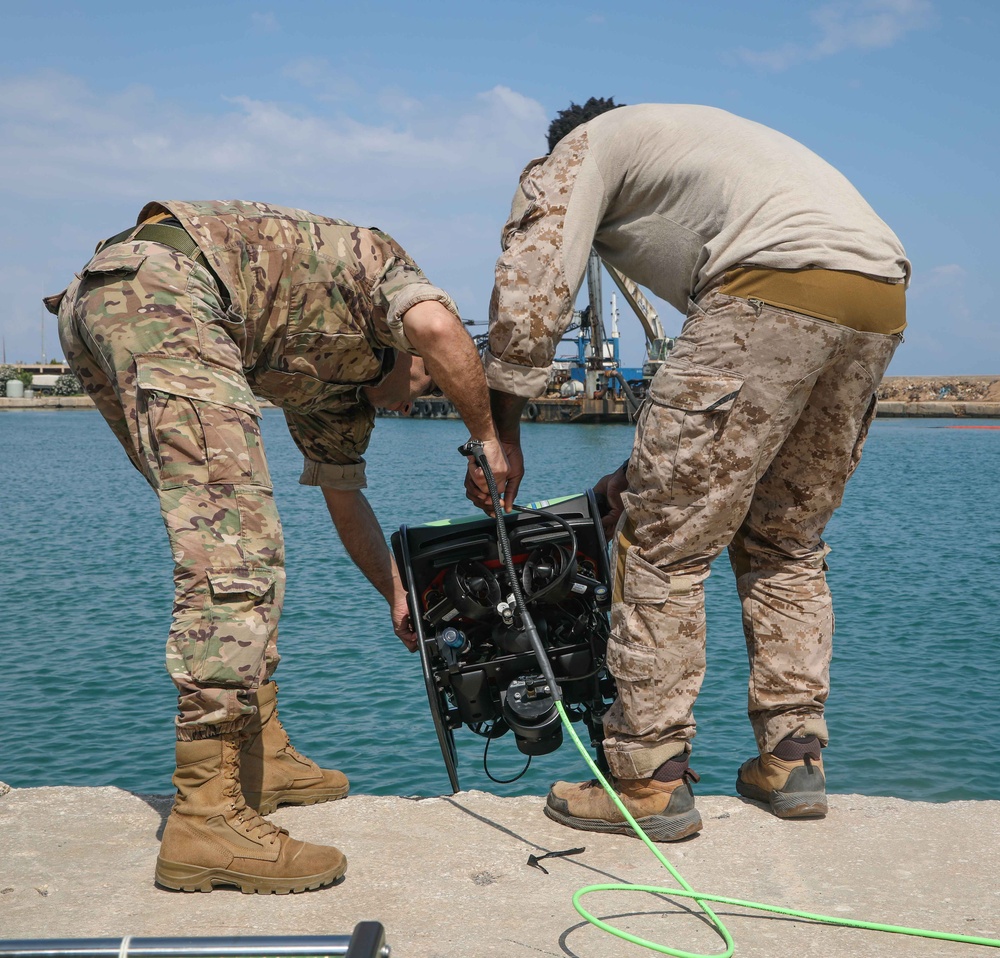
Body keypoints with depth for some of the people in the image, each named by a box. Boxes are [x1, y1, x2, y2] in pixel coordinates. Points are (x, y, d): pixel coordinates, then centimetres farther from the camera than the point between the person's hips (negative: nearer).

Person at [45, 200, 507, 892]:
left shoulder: (338, 385, 34)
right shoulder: (377, 260, 15)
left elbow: (345, 498, 40)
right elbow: (438, 326, -10)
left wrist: (399, 598, 45)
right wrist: (487, 438, 1)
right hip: (162, 287, -10)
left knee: (241, 542, 18)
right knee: (233, 550, -16)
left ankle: (260, 755, 23)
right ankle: (206, 819, -18)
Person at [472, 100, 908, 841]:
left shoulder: (583, 147, 19)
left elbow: (530, 294, 4)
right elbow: (727, 374, 36)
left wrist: (501, 438, 11)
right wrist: (658, 464, 36)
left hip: (778, 285, -8)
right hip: (883, 295, 9)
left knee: (664, 541, -1)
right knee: (785, 542, 20)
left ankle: (651, 780, 4)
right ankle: (792, 763, 22)